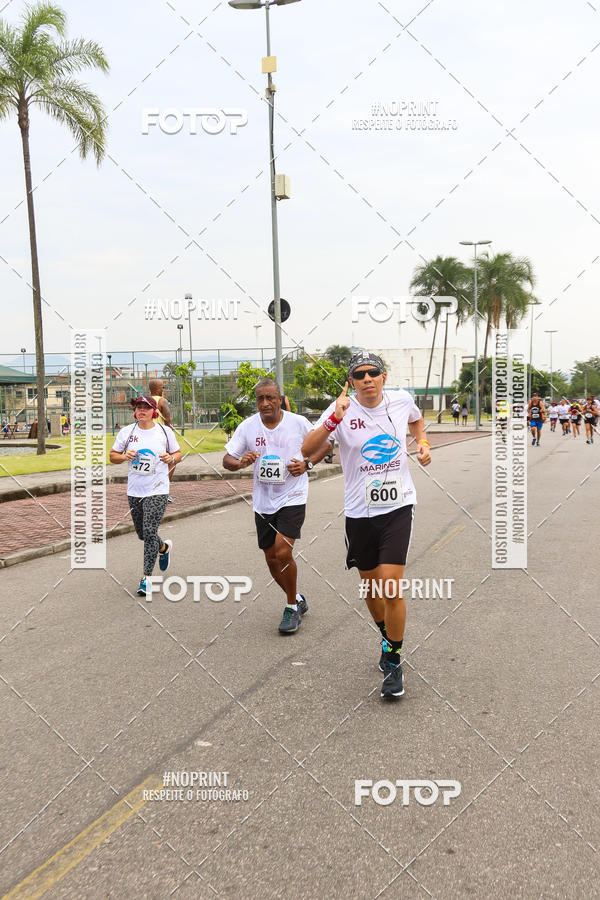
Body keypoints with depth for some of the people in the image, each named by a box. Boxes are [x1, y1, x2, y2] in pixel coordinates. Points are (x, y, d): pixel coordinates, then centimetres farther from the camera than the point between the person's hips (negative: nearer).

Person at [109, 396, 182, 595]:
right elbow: (113, 455, 9)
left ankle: (146, 577, -2)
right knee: (142, 533, 14)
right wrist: (125, 456, -12)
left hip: (157, 490, -3)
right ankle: (164, 547, 47)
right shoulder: (126, 432, 3)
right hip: (134, 491, 4)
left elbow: (178, 453, 11)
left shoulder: (165, 431, 0)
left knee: (149, 532, -12)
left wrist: (171, 458, -11)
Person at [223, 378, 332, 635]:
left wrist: (307, 463, -9)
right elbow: (227, 460, 0)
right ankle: (298, 600, 33)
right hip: (263, 502, 4)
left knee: (283, 551, -19)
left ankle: (292, 607, 1)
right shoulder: (247, 427, -2)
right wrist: (241, 462, -22)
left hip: (292, 498, -4)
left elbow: (324, 444, 8)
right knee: (272, 559, 9)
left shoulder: (298, 423, -6)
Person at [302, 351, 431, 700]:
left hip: (398, 506, -1)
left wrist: (424, 443, 7)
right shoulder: (343, 409, -8)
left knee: (390, 587, -12)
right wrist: (335, 417, -31)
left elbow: (417, 420, 25)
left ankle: (394, 662, 6)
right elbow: (308, 449, -20)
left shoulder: (402, 400, 0)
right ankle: (388, 638, 42)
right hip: (359, 512, 1)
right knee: (370, 587, 14)